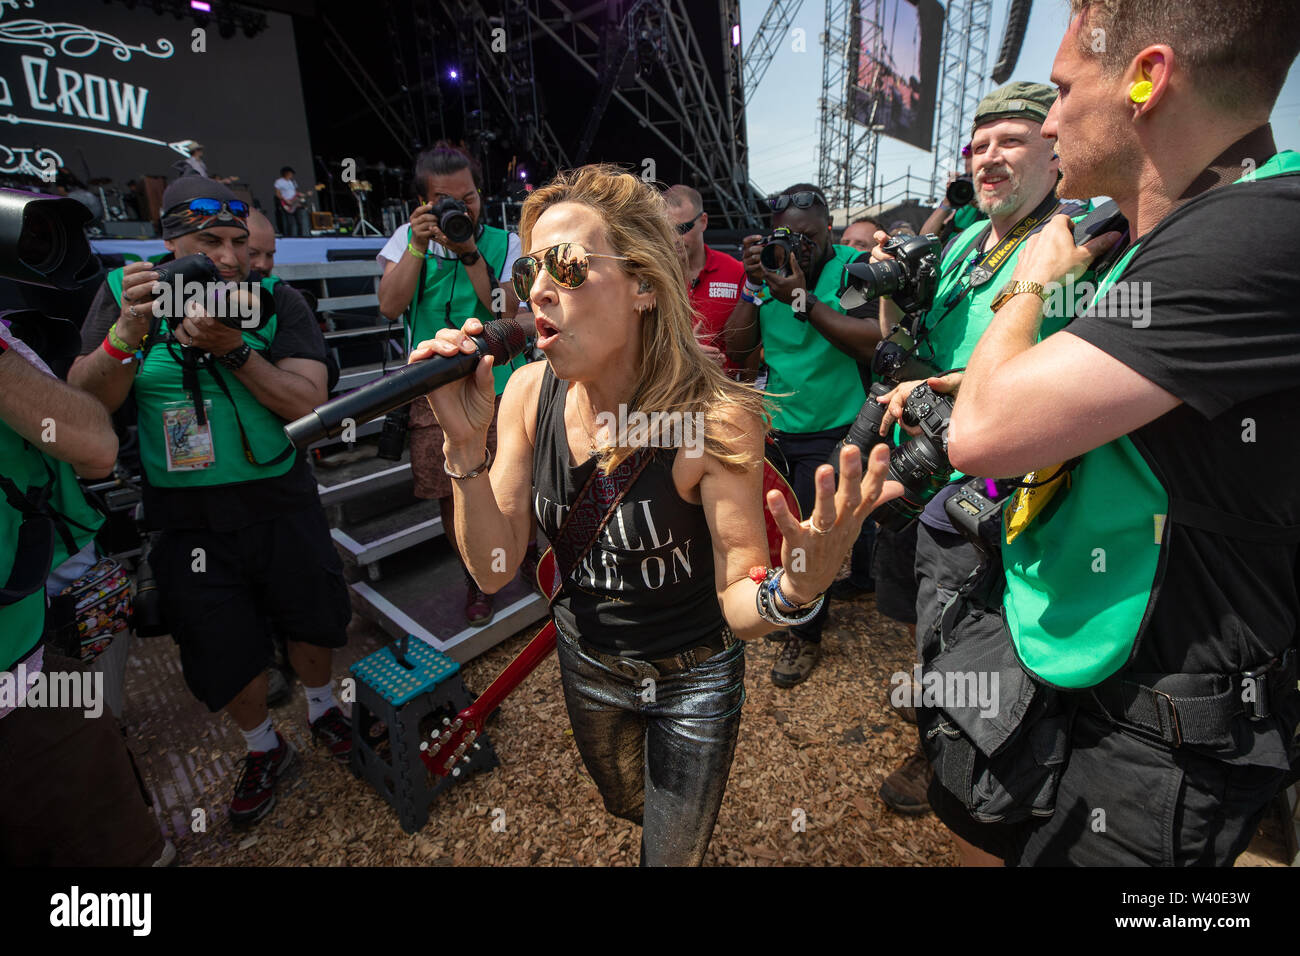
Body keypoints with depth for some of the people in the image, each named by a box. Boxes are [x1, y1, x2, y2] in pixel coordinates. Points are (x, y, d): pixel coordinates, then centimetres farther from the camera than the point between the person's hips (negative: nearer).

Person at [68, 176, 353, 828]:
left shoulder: (277, 302, -5)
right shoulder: (125, 293, -2)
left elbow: (308, 402, -15)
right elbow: (83, 404, -8)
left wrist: (233, 348, -27)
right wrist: (128, 333, -24)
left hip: (281, 502, 0)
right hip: (187, 519, 1)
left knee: (312, 619, 16)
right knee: (221, 655, 13)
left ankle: (322, 709, 46)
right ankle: (264, 749, 40)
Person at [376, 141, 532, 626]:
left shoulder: (504, 243, 1)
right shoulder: (408, 239, 6)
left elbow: (509, 313, -12)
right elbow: (390, 306, -7)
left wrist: (470, 253, -18)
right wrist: (419, 246, -14)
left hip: (499, 390, -1)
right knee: (452, 495, 5)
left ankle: (527, 549, 36)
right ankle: (477, 578, 28)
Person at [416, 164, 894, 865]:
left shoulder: (716, 420, -30)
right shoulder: (529, 393, -15)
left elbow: (739, 608, -24)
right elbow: (493, 569, -15)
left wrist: (793, 590, -46)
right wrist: (465, 440, -28)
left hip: (692, 677, -4)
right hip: (586, 662, 5)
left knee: (672, 852, 21)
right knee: (625, 805, 34)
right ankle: (661, 819, 70)